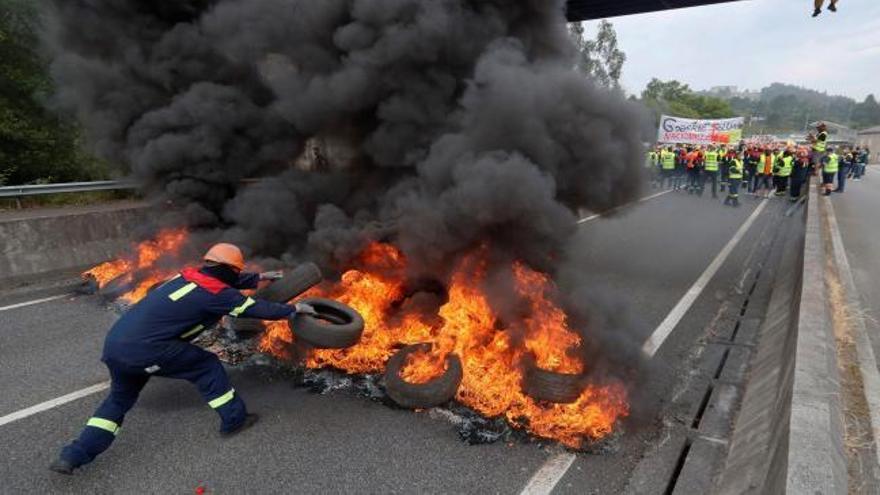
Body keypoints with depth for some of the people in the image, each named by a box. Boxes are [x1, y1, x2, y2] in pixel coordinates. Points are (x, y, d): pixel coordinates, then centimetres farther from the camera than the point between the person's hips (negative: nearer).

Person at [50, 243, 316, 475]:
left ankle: (72, 457, 25)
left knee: (120, 398, 27)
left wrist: (259, 277, 42)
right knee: (206, 365, 7)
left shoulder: (190, 275, 14)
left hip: (115, 342, 8)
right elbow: (259, 309, 1)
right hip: (142, 348, -8)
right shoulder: (216, 293, -6)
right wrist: (294, 308, 14)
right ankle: (234, 419, 13)